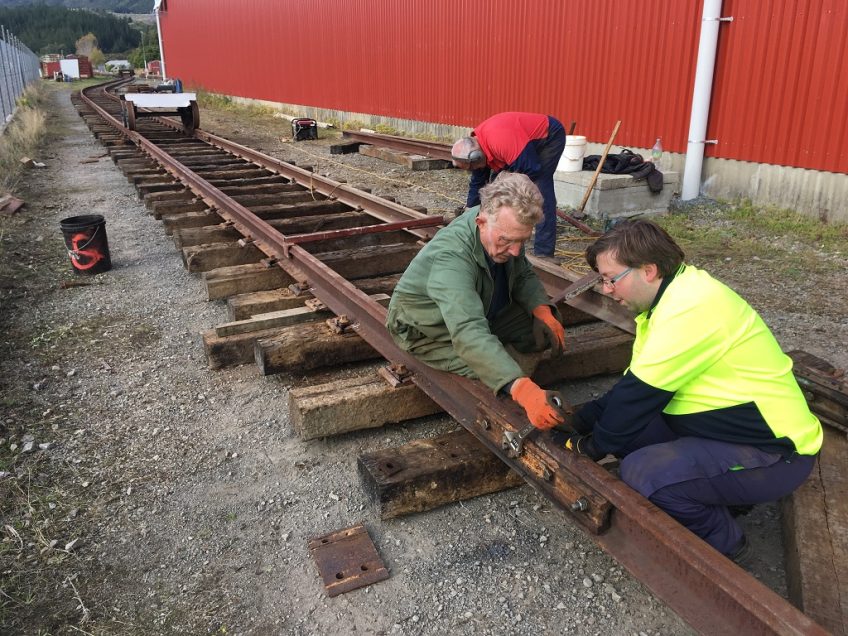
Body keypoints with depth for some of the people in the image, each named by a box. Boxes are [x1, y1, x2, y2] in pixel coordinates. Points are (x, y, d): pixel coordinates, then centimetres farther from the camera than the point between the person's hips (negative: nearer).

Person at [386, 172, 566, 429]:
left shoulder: (505, 233, -16)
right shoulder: (451, 256, -40)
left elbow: (524, 276, 3)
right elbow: (469, 334, -51)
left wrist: (542, 310, -18)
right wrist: (522, 388, -61)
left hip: (482, 313, 7)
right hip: (428, 330, -7)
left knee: (545, 330, -7)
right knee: (494, 372, -27)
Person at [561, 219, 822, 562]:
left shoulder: (690, 309, -27)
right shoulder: (672, 298, 4)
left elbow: (640, 394, -23)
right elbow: (634, 384, 8)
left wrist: (593, 446, -8)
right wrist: (581, 421, -1)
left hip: (775, 455, -10)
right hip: (726, 431, 10)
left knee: (641, 471, -25)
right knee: (625, 427, 1)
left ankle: (725, 543, 2)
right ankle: (718, 500, 15)